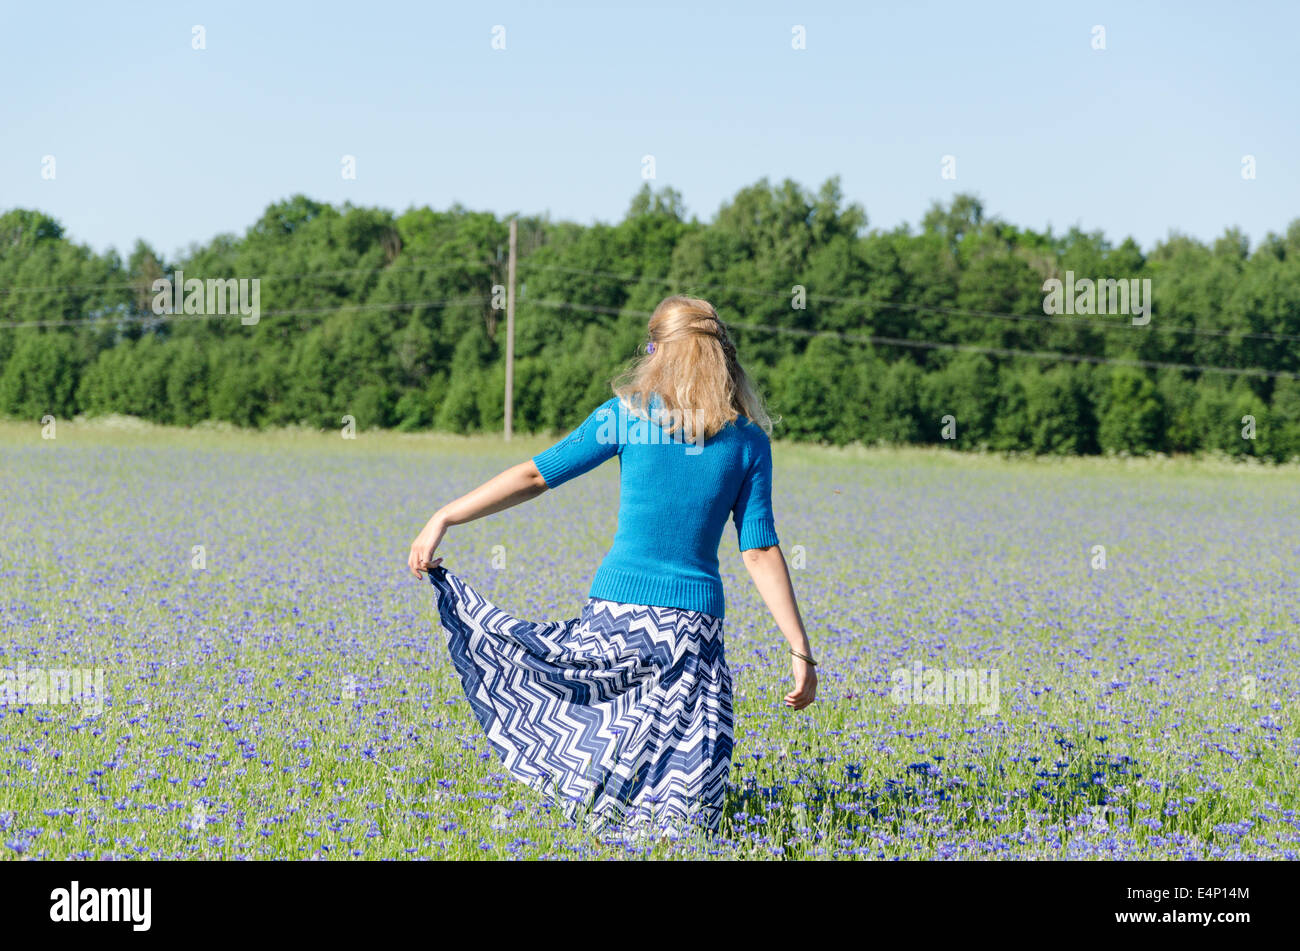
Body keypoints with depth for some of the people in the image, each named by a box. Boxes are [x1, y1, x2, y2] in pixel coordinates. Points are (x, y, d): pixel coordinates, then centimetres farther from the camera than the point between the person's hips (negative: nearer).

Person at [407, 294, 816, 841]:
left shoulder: (627, 414, -1)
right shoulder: (749, 441, 3)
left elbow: (534, 476, -2)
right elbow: (760, 552, -2)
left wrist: (443, 518, 3)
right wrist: (800, 650, 0)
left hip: (617, 614, 0)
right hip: (694, 626, 1)